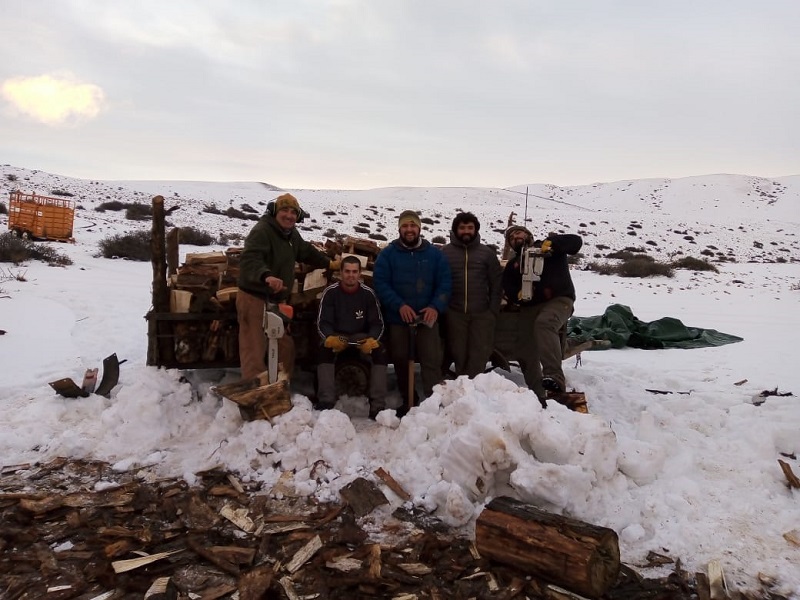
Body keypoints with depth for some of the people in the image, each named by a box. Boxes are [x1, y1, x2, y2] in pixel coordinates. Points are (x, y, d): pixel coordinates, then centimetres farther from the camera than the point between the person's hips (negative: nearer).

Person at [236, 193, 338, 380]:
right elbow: (249, 259, -38)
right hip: (254, 299, -10)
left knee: (285, 348, 19)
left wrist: (328, 263, 35)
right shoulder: (261, 231, -20)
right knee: (254, 352, -8)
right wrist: (266, 276, -56)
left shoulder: (291, 233, 11)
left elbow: (306, 251, 30)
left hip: (275, 301, 10)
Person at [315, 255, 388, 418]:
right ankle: (326, 404, -30)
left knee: (380, 351, -28)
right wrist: (330, 338, -34)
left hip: (362, 336, 1)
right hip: (336, 335, -1)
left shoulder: (368, 293, -7)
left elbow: (377, 323, -6)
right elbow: (322, 322, -11)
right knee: (325, 351, -33)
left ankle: (378, 406, -26)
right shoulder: (330, 292, -9)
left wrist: (371, 339, -29)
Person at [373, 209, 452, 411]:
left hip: (427, 317, 0)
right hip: (398, 318, 0)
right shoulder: (387, 254, 2)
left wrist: (436, 306, -15)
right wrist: (399, 306, -19)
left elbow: (445, 283, 2)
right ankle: (409, 401, 25)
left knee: (432, 360, -6)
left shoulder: (434, 253, 6)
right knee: (401, 360, 10)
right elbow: (380, 283, -7)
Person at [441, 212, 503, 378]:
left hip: (482, 313, 1)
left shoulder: (487, 252, 6)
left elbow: (497, 283, 6)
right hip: (455, 313, 0)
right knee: (458, 353, 7)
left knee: (479, 354, 2)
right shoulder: (445, 252, 4)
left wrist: (493, 310, -2)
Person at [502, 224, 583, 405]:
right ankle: (538, 396, 11)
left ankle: (555, 377, -46)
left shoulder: (547, 246, 11)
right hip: (530, 306, 6)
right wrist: (518, 294, -11)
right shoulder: (512, 264, 24)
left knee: (544, 323, -37)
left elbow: (576, 241, -3)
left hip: (559, 299, -6)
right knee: (526, 351, 0)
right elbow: (508, 288, 12)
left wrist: (552, 243, -19)